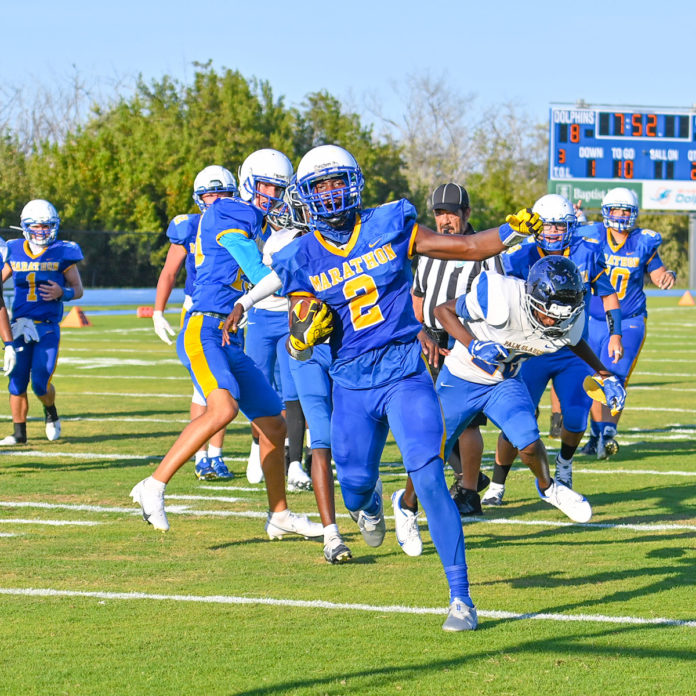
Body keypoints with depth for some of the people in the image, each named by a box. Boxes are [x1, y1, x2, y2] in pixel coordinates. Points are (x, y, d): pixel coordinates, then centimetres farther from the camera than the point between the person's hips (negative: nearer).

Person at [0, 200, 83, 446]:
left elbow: (78, 289, 5)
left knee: (40, 383, -10)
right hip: (20, 326, 3)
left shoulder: (63, 254, -2)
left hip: (47, 328, -3)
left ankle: (51, 413, 22)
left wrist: (62, 293, -16)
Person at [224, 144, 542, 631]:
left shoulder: (390, 226, -1)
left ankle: (460, 595, -10)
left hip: (405, 371, -2)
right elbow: (299, 346, 5)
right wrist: (305, 332, -18)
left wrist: (514, 230, -11)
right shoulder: (303, 260, 1)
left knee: (429, 480, -15)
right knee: (355, 490, 8)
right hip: (352, 384, 2)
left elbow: (465, 247, 4)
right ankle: (369, 499, 51)